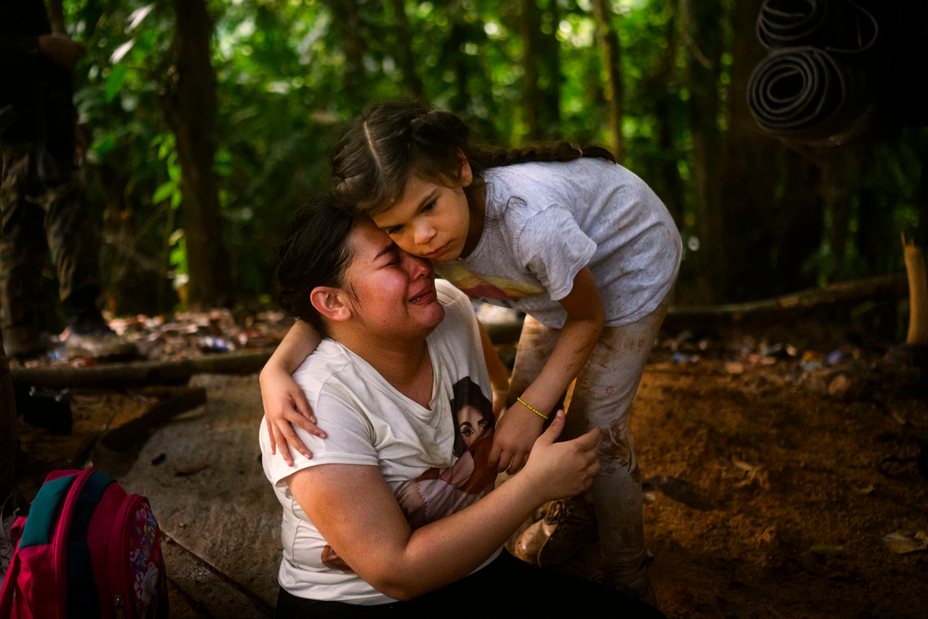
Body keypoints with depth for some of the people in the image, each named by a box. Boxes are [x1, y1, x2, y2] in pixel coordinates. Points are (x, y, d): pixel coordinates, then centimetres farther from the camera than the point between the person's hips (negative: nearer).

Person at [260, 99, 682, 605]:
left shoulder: (530, 219, -44)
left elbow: (588, 318, -26)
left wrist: (530, 411, -29)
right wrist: (278, 367, -41)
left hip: (632, 259, -6)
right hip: (560, 276, 6)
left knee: (595, 425, -8)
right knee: (523, 399, 10)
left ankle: (627, 576, 16)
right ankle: (573, 515, 39)